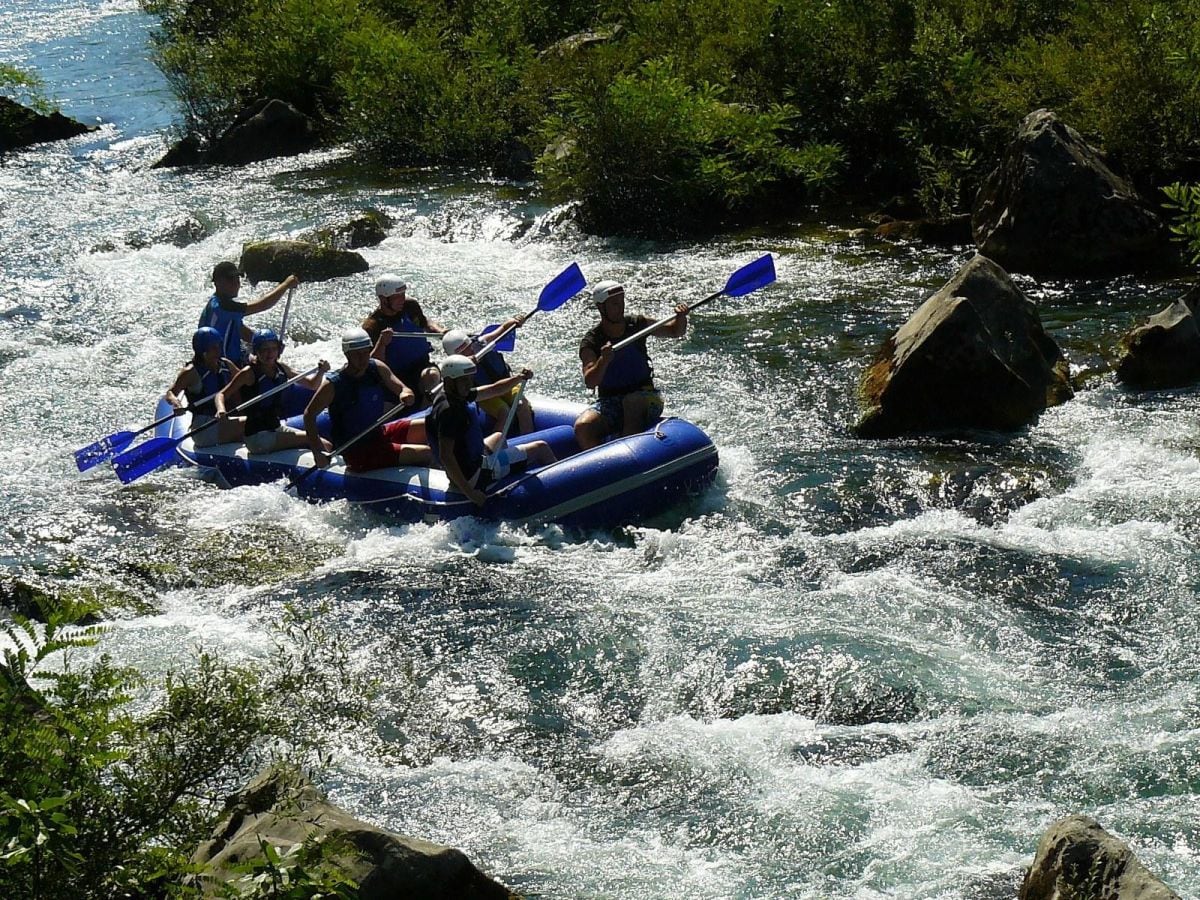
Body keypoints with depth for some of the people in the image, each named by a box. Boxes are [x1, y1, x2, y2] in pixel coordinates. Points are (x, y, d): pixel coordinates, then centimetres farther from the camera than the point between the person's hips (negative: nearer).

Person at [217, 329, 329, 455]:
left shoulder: (282, 369, 6)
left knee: (325, 445, -2)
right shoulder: (249, 374, -12)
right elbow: (222, 395, -9)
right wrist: (221, 410, -31)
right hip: (258, 438, -7)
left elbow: (311, 385, 15)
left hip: (278, 428, 7)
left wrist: (320, 372, -5)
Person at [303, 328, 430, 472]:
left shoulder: (377, 368, -1)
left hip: (380, 433, 7)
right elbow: (310, 413, -8)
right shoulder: (333, 385, -16)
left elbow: (403, 389, -3)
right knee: (425, 453, -19)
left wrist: (406, 394, -29)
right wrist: (317, 450, -18)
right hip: (358, 452, -7)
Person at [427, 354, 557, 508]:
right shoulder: (448, 410, -28)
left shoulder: (459, 395, 2)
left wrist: (519, 378, -9)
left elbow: (494, 390, 9)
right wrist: (469, 492, -34)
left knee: (498, 437, 40)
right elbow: (445, 456, -34)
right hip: (473, 475, -10)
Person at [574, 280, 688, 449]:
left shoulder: (637, 325, 3)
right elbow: (590, 382, -18)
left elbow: (676, 332, 14)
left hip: (645, 399, 0)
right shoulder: (590, 343, -4)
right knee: (582, 428, -28)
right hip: (609, 402, 0)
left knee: (632, 401, -37)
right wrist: (603, 361, -37)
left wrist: (681, 317, -9)